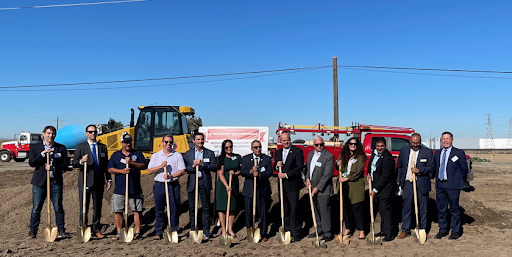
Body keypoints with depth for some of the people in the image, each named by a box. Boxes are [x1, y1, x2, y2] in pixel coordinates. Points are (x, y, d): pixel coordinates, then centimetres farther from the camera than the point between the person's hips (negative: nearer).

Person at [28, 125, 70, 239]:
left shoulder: (61, 148, 8)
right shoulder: (35, 147, 7)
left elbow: (65, 165, 5)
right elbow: (31, 163, -4)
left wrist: (54, 168, -13)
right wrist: (43, 153, -14)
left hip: (56, 182, 1)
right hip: (39, 182, 0)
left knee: (58, 208, 4)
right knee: (36, 208, 2)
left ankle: (61, 231, 13)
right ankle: (33, 232, 13)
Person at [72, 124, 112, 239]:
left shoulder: (103, 147, 12)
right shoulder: (80, 147, 4)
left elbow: (106, 165, 14)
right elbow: (74, 163, -1)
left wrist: (109, 179, 9)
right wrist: (81, 161, -23)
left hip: (99, 181, 2)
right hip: (85, 182, -2)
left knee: (98, 207, 7)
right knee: (84, 207, 0)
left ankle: (97, 230, 16)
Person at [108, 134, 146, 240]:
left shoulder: (138, 154, 10)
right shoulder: (115, 155, 12)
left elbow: (143, 166, -1)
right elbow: (110, 169, 4)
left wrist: (131, 162, -14)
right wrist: (122, 171, -12)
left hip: (135, 189, -1)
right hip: (119, 189, 1)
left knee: (137, 211, -1)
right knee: (118, 211, 3)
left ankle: (137, 232, 8)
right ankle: (119, 232, 15)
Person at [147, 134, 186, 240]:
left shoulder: (178, 155, 6)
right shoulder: (155, 156, 9)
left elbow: (182, 171, -1)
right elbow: (149, 171, 3)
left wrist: (171, 176, -16)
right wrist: (161, 166, -12)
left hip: (173, 185, -1)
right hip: (159, 185, 1)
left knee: (174, 210, 1)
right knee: (159, 210, 4)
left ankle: (174, 232, 11)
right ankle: (159, 233, 13)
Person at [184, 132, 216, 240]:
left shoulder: (210, 153, 7)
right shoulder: (188, 154, 10)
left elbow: (214, 167, -5)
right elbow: (184, 169, 3)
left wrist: (202, 164, -16)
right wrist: (193, 166, -14)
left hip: (205, 183, -1)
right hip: (192, 183, 1)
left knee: (206, 208, 1)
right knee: (192, 208, 6)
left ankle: (206, 230, 9)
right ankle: (193, 230, 18)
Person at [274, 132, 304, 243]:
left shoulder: (297, 151, -6)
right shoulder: (278, 152, 15)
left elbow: (299, 167, -13)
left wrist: (287, 175, -17)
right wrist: (277, 166, -3)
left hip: (293, 185, -6)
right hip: (282, 185, 6)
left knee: (294, 210, -4)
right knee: (284, 210, 12)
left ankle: (296, 235, 2)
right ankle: (287, 232, 23)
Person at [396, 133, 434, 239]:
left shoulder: (427, 152, 0)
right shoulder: (403, 150, 8)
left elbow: (431, 167, -4)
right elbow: (399, 166, 15)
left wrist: (419, 170, -18)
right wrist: (399, 180, 10)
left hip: (422, 184, -1)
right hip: (408, 183, 2)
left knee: (422, 208, 7)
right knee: (406, 207, 2)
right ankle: (405, 230, 11)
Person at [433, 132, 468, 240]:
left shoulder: (459, 153, -3)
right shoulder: (437, 153, 12)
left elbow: (464, 169, 3)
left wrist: (459, 181, 8)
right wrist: (437, 180, 14)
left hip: (453, 185, -5)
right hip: (440, 185, 5)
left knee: (454, 209, 1)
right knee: (441, 209, 10)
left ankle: (455, 231, 13)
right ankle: (442, 230, 21)